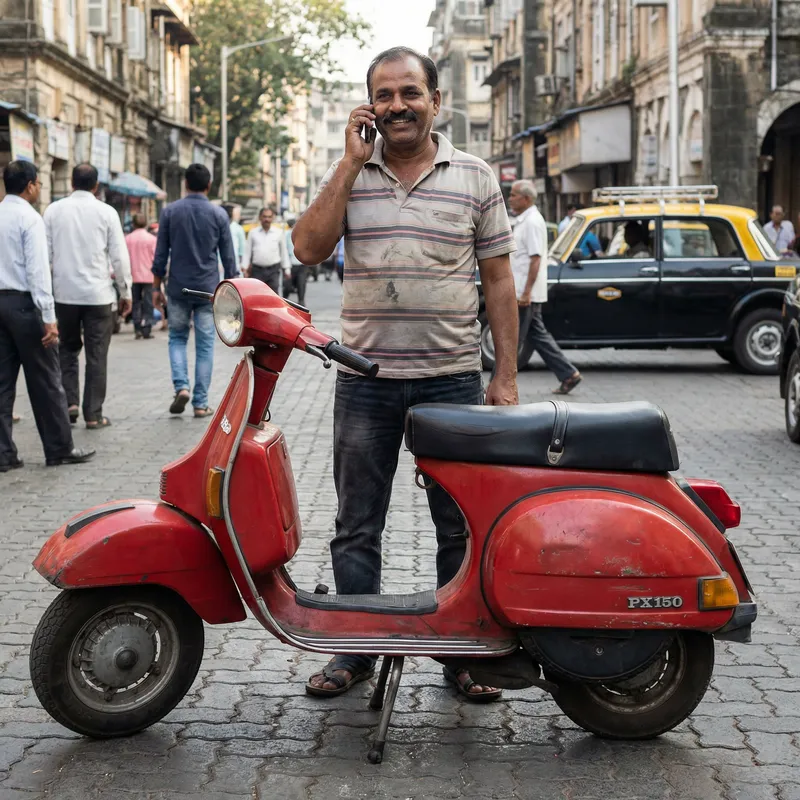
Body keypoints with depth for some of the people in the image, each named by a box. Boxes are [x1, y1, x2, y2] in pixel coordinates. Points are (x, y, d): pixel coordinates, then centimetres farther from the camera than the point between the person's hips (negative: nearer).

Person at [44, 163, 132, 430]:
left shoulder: (54, 210, 1)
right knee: (96, 355, 5)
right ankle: (93, 415, 6)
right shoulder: (106, 212, -4)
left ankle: (70, 402, 3)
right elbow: (119, 256, -3)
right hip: (98, 294, -2)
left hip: (64, 293, 2)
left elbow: (45, 253, 2)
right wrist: (126, 292, 6)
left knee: (68, 350, 17)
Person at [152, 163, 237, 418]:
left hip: (178, 288, 0)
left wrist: (156, 287, 8)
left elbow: (160, 254, 0)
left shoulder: (170, 212, -1)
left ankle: (181, 386, -4)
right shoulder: (219, 214, -2)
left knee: (177, 338, 16)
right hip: (208, 289, 0)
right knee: (205, 345, 5)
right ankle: (200, 403, 5)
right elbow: (228, 258, 1)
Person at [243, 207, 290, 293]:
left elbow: (283, 252, 11)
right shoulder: (253, 233, 6)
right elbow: (247, 252, 9)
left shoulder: (278, 233, 6)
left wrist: (287, 269, 10)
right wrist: (245, 268, 4)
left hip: (273, 270, 0)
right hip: (257, 270, 0)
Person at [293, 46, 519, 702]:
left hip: (454, 378, -1)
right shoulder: (348, 174, 7)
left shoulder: (475, 178, 4)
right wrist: (352, 163, -9)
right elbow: (310, 249, -7)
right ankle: (355, 650, 21)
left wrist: (506, 376, -1)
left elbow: (498, 279, 5)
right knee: (357, 526, 8)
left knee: (461, 526, 6)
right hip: (366, 378, 1)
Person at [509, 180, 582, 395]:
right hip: (523, 292, 10)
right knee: (538, 335, 13)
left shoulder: (532, 222, -15)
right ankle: (568, 374, 15)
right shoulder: (524, 220, 16)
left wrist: (526, 292, -26)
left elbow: (536, 258, -22)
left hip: (525, 293, -10)